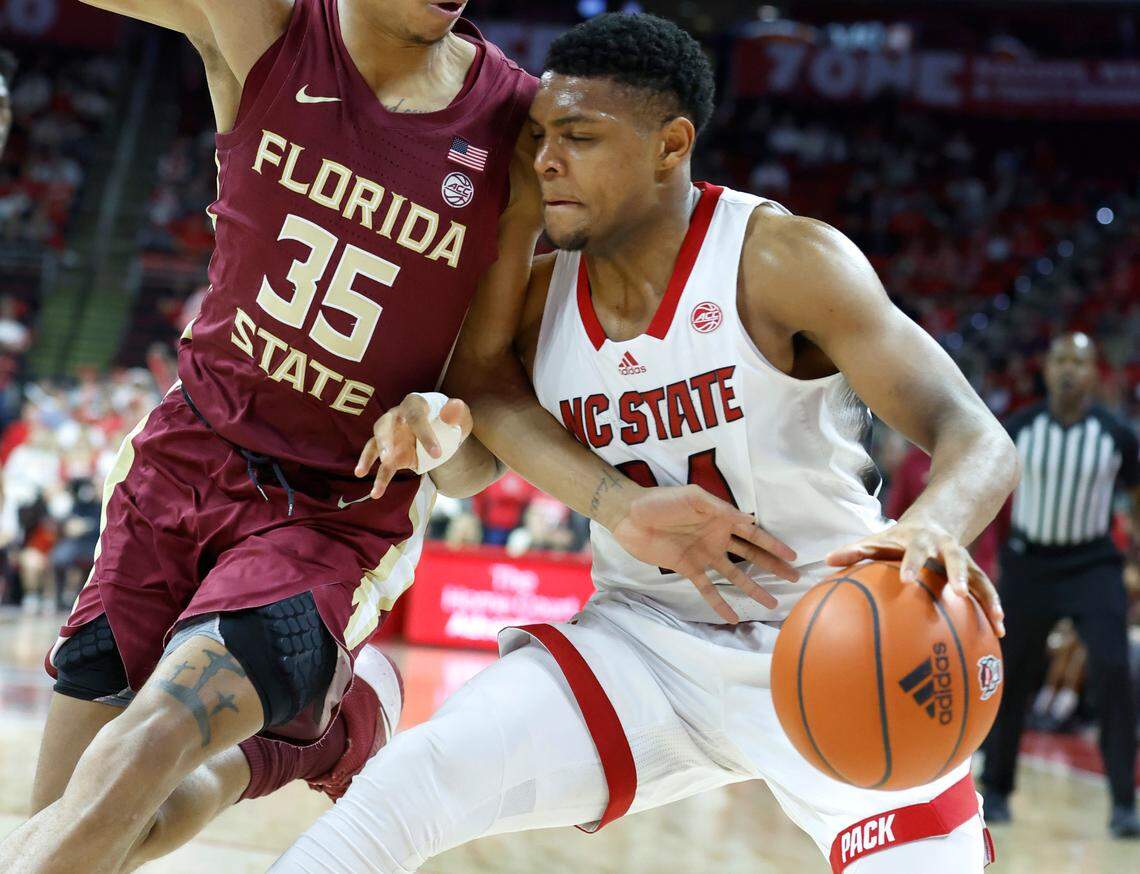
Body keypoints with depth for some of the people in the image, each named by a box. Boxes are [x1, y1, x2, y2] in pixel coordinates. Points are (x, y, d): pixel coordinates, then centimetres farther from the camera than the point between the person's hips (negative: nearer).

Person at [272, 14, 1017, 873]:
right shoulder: (539, 295, -3)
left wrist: (934, 527, -49)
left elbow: (980, 442, -25)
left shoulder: (781, 260, -18)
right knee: (397, 794, -15)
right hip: (646, 642, 3)